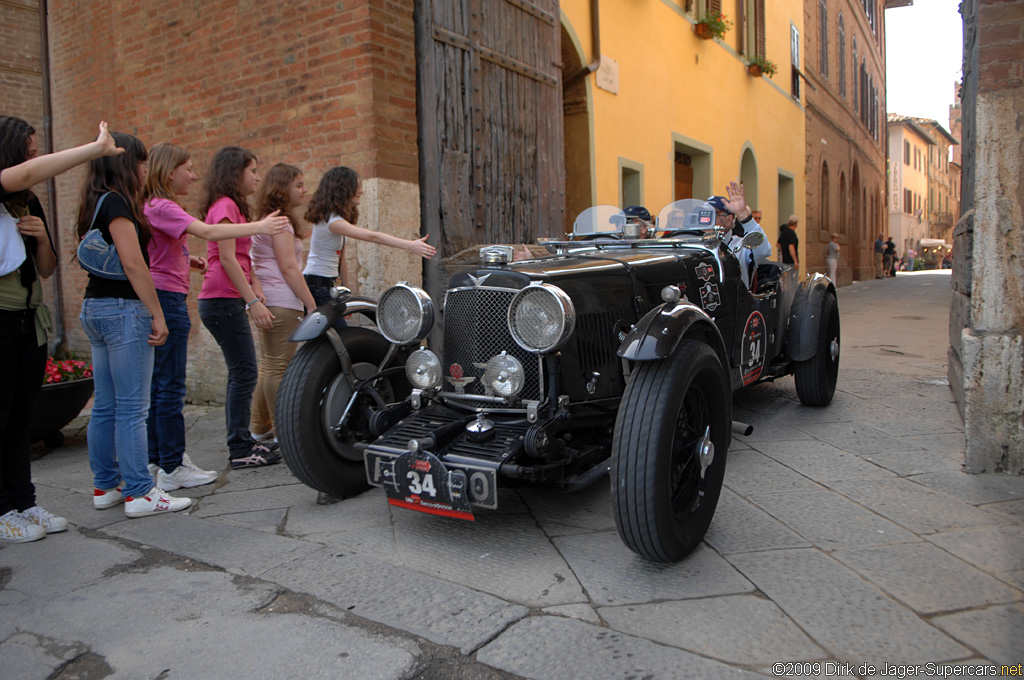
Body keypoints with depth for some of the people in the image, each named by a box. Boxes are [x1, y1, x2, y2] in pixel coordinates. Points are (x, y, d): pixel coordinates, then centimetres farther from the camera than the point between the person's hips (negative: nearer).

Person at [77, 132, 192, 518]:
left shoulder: (97, 203, 17)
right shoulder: (116, 201, -11)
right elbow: (133, 263, -18)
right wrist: (157, 315, -17)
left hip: (95, 308, 10)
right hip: (123, 308, -10)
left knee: (105, 406, 12)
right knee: (132, 407, -6)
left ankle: (105, 486, 20)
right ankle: (139, 493, -1)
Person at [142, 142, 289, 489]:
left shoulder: (157, 207, 18)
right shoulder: (161, 207, -13)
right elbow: (207, 231, -26)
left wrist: (187, 260, 11)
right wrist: (259, 226, -26)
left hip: (160, 301, 10)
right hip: (166, 300, -10)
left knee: (158, 385, 14)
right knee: (170, 386, -5)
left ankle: (158, 459, 23)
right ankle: (172, 468, 2)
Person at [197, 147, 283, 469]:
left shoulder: (232, 207, 22)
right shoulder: (225, 205, -9)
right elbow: (227, 259, -17)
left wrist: (255, 287, 5)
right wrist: (252, 301, -19)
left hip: (226, 301, 10)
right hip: (223, 300, -10)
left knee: (241, 373, 12)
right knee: (244, 372, -8)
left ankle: (242, 442, 20)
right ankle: (240, 450, -3)